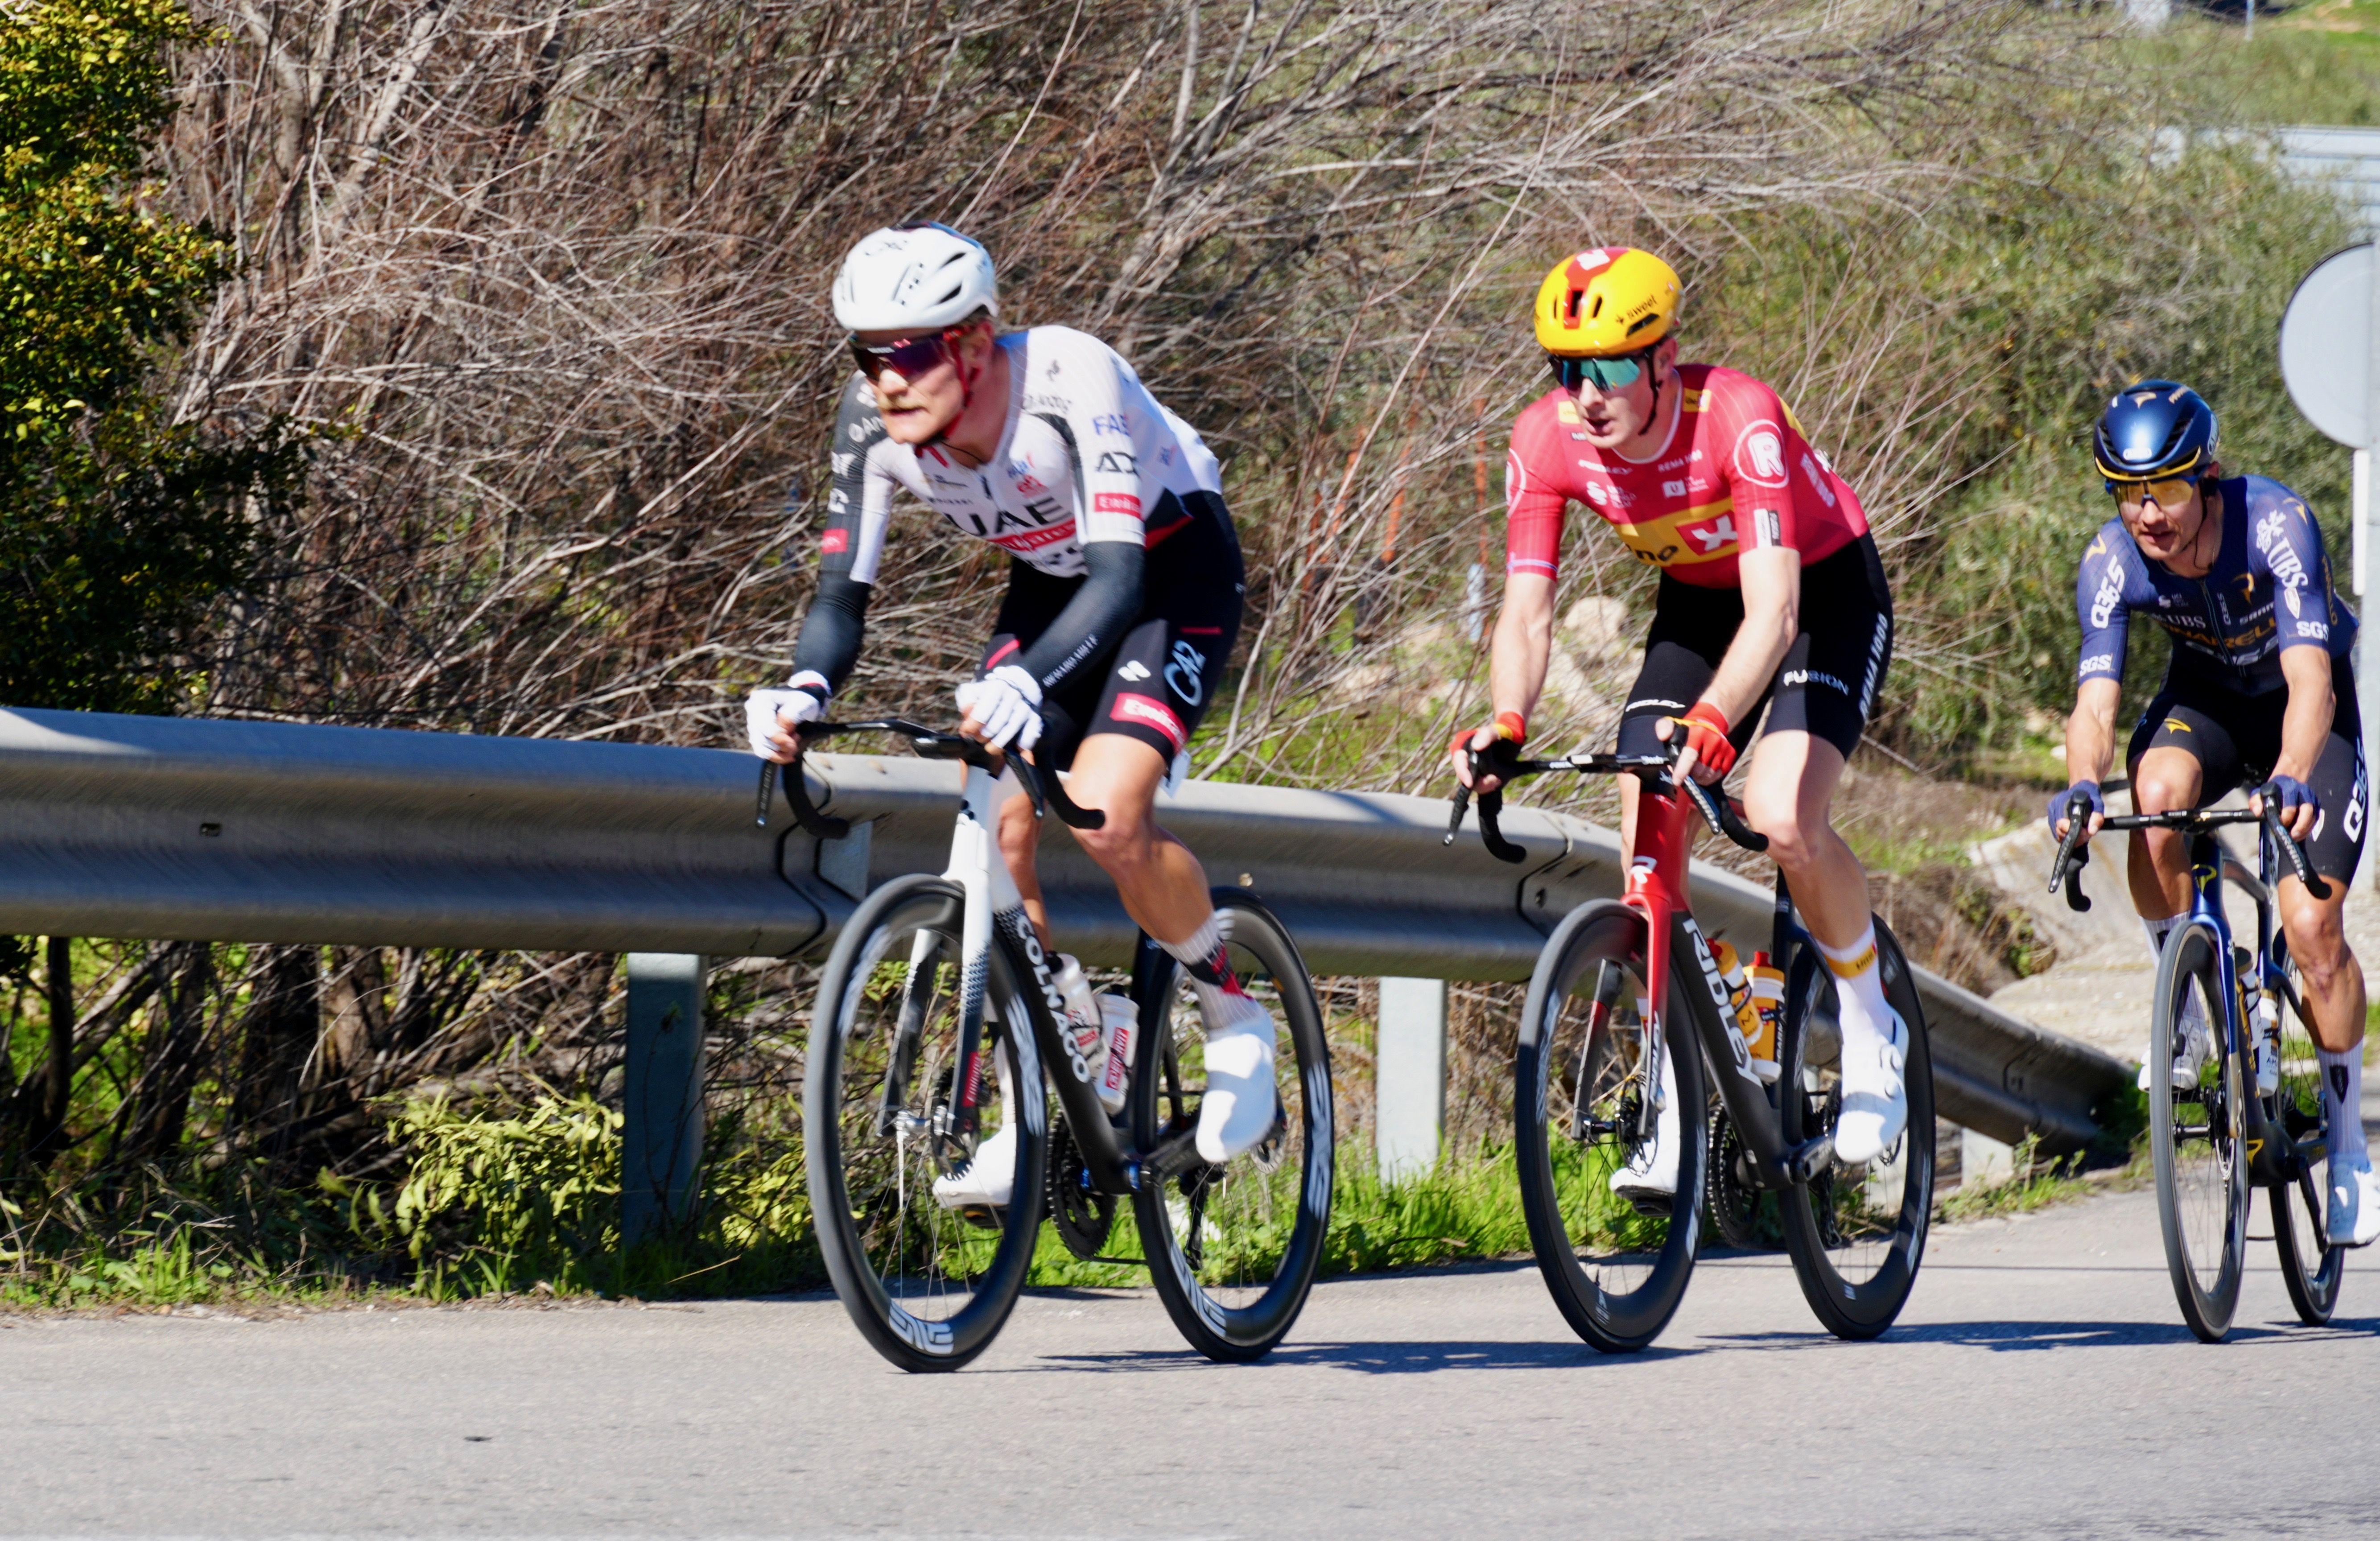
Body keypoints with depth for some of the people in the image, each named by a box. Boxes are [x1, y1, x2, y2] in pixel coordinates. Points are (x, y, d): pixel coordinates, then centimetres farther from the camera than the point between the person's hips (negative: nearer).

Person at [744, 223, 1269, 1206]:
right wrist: (803, 695, -38)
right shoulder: (877, 418, -20)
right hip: (1048, 582, 6)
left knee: (1104, 820, -25)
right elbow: (843, 589, -16)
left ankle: (1236, 1021, -1)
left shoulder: (1068, 379, -36)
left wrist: (1027, 683, -61)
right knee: (999, 834, -9)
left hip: (1175, 573, -6)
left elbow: (1120, 577, -43)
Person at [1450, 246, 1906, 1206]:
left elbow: (1774, 608, -42)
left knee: (1782, 819, -27)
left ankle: (1872, 1033, -1)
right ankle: (1678, 1121, -1)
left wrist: (1714, 720, -58)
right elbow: (1526, 611, -21)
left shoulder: (1737, 419, -35)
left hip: (1824, 595, -5)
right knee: (1645, 847, -11)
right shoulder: (1548, 441, -21)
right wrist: (1505, 727, -40)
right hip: (1695, 604, 5)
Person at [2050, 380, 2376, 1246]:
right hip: (2206, 695, 2)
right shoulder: (2112, 562, -25)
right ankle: (2186, 1012, -13)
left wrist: (2291, 777, -62)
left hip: (2300, 703, -2)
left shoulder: (2275, 525, -34)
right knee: (2157, 797, -34)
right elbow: (2095, 700, -31)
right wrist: (2083, 785, -54)